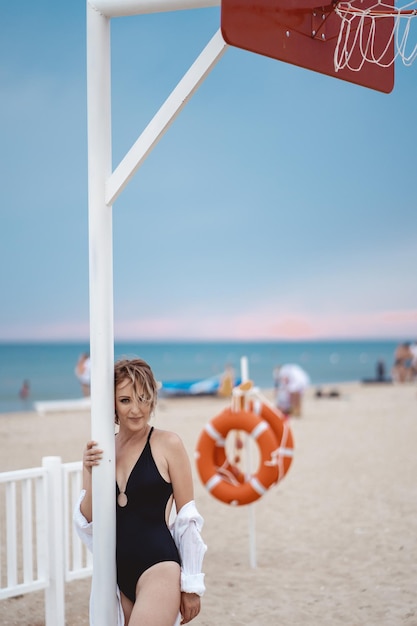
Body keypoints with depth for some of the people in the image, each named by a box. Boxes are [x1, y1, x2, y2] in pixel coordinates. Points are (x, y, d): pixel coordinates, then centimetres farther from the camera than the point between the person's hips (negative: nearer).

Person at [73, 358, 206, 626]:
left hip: (158, 567, -5)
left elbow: (188, 519, -3)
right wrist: (91, 475, -11)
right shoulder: (99, 451, 5)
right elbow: (87, 524, 4)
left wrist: (191, 584, -2)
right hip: (116, 572, 5)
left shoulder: (168, 444, -6)